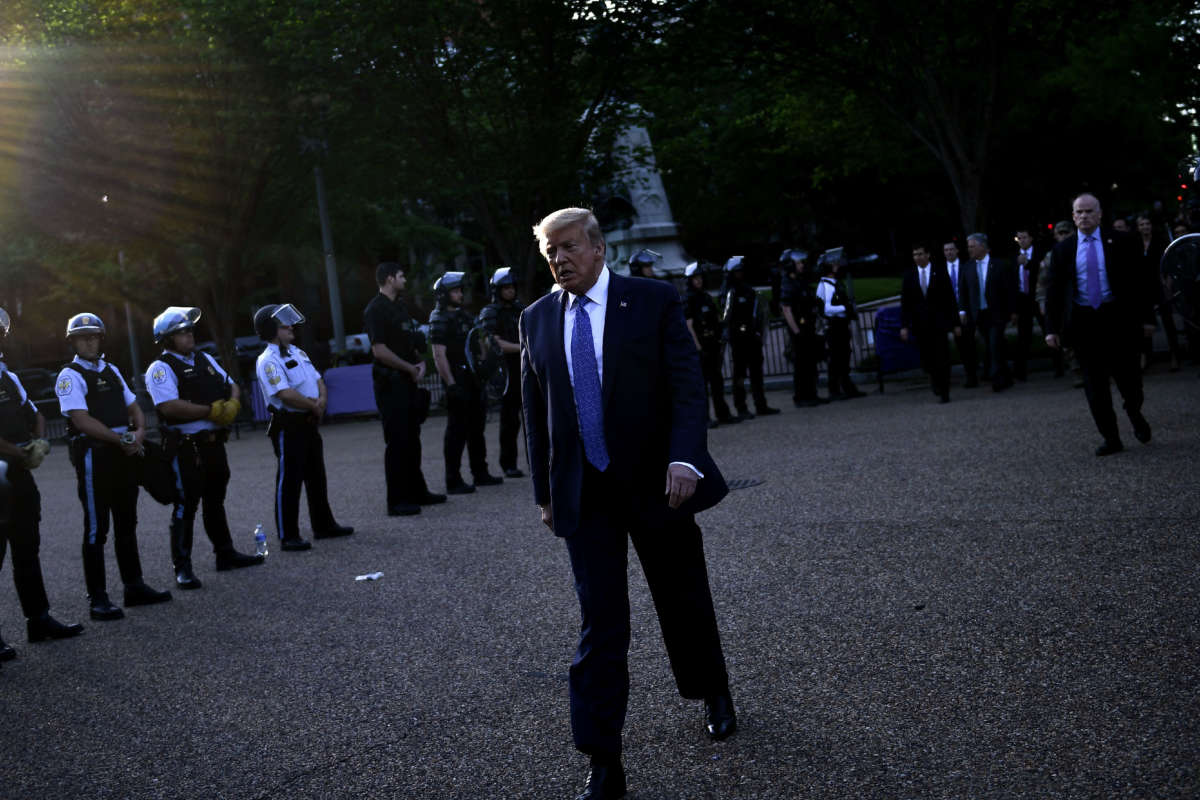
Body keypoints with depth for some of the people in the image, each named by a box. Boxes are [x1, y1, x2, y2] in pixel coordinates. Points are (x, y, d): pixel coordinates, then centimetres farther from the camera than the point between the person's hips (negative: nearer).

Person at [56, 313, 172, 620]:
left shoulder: (111, 371, 17)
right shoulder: (70, 376, -6)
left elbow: (134, 408, 18)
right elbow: (82, 420, -17)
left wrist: (140, 432, -3)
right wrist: (121, 440, -17)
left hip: (125, 455, 7)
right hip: (94, 455, -7)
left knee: (127, 524, 13)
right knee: (96, 529, -3)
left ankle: (134, 586, 22)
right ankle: (97, 599, 1)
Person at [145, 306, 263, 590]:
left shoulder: (205, 360, 15)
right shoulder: (161, 368, -10)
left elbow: (232, 386, 18)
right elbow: (170, 406, -23)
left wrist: (232, 405, -6)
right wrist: (212, 411, -18)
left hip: (214, 442, 8)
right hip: (186, 447, -8)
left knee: (215, 500, 18)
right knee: (185, 505, -4)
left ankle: (225, 553, 30)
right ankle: (182, 568, 2)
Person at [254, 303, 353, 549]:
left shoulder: (298, 353, 15)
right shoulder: (268, 361, -14)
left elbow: (318, 381, 13)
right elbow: (286, 394, -23)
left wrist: (322, 400, -9)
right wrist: (314, 406, -11)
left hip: (309, 423, 9)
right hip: (288, 426, -9)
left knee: (316, 477, 17)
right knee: (289, 481, -5)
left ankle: (324, 525, 28)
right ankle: (287, 536, -1)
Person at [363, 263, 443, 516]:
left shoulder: (399, 306, 17)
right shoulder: (376, 310, -12)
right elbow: (379, 350, -19)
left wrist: (420, 362, 4)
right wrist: (411, 369, -12)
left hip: (408, 381, 9)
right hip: (390, 383, -9)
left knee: (412, 438, 15)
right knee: (397, 441, -7)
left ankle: (417, 491, 24)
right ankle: (397, 501, -4)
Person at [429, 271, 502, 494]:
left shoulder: (463, 315, 16)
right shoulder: (439, 320, -11)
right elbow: (439, 355, -18)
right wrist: (451, 385, -23)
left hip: (473, 379, 9)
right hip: (457, 381, -9)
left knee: (476, 427, 15)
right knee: (457, 430, -7)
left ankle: (480, 474, 25)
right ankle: (453, 481, -4)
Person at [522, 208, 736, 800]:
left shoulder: (653, 301, -5)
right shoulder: (537, 319, 5)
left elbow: (688, 385, -10)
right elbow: (535, 412, 11)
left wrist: (684, 459, -24)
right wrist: (545, 492, 10)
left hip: (655, 483, -2)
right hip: (584, 495, 2)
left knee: (685, 602, 14)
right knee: (600, 625, -1)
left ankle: (714, 695, 43)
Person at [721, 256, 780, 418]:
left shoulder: (749, 289, 15)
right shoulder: (731, 291, -7)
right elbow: (728, 317, -16)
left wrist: (758, 332, 15)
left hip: (752, 337, 8)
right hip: (739, 339, -8)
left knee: (756, 371, 11)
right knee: (740, 372, -3)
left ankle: (761, 405, 17)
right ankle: (741, 408, 0)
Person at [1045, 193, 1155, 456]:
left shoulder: (1118, 243, 2)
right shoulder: (1062, 249, 5)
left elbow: (1139, 281, 5)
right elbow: (1053, 290, 5)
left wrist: (1146, 317, 0)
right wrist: (1052, 328, -3)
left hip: (1116, 318, -1)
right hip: (1083, 322, 1)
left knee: (1126, 375, 1)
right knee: (1094, 384, 2)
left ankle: (1134, 413, 34)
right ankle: (1111, 438, 11)